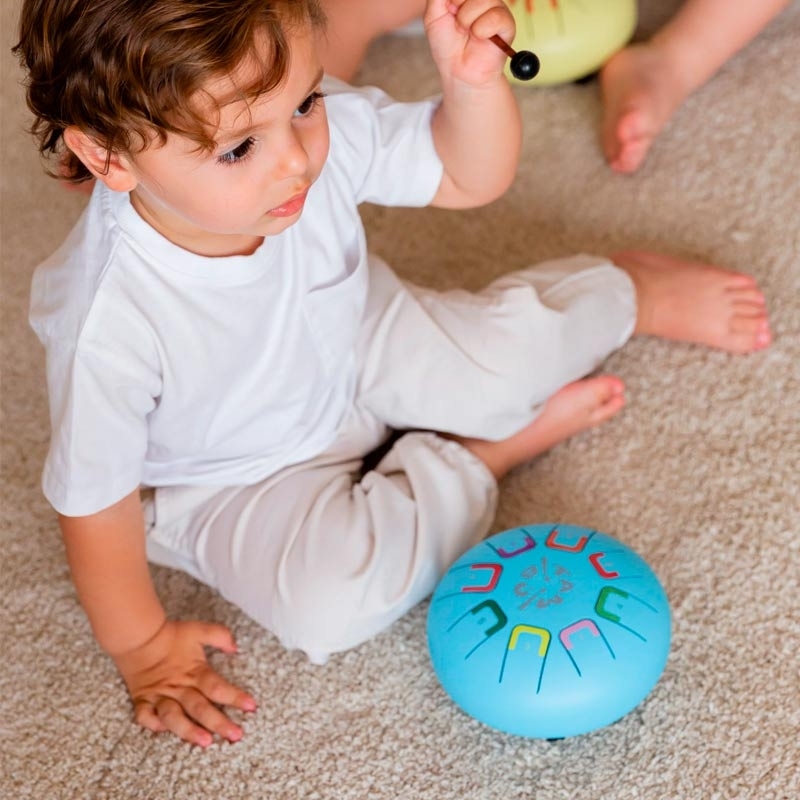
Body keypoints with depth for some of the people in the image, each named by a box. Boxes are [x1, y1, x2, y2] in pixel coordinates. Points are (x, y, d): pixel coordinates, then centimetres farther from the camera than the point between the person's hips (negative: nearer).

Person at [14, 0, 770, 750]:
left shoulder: (323, 127, -29)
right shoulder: (107, 323, -40)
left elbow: (467, 176, -14)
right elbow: (95, 499, -24)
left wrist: (474, 80, -36)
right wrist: (142, 648, -11)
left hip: (359, 350, 4)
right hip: (233, 480, -4)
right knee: (329, 602, -27)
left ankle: (631, 287, 30)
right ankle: (483, 454, -2)